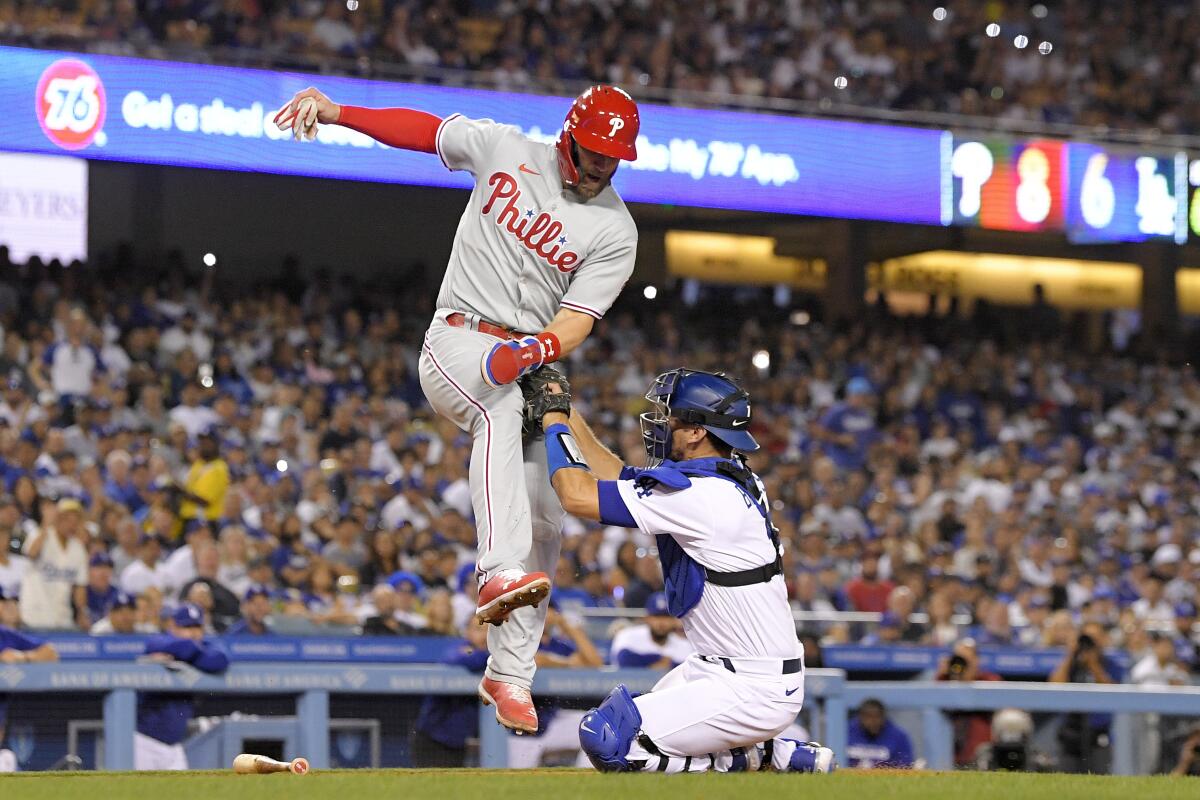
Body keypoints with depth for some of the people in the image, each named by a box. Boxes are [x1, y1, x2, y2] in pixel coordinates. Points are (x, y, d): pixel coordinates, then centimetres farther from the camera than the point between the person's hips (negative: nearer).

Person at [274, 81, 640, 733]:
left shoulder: (615, 232, -2)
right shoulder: (504, 149, 0)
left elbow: (577, 324, -11)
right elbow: (422, 129, 11)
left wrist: (539, 349, -32)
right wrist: (335, 110, 0)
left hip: (531, 367, 3)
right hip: (459, 340, -3)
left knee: (543, 522, -6)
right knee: (502, 405, -38)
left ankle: (510, 673, 5)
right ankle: (501, 573, -57)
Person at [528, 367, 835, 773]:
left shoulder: (700, 496, -22)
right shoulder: (733, 479, 6)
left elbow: (578, 496, -19)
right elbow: (618, 480, 19)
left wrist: (553, 418, -6)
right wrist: (569, 415, 16)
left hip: (755, 691, -10)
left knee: (607, 738, -16)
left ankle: (761, 757, -4)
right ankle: (789, 757, 16)